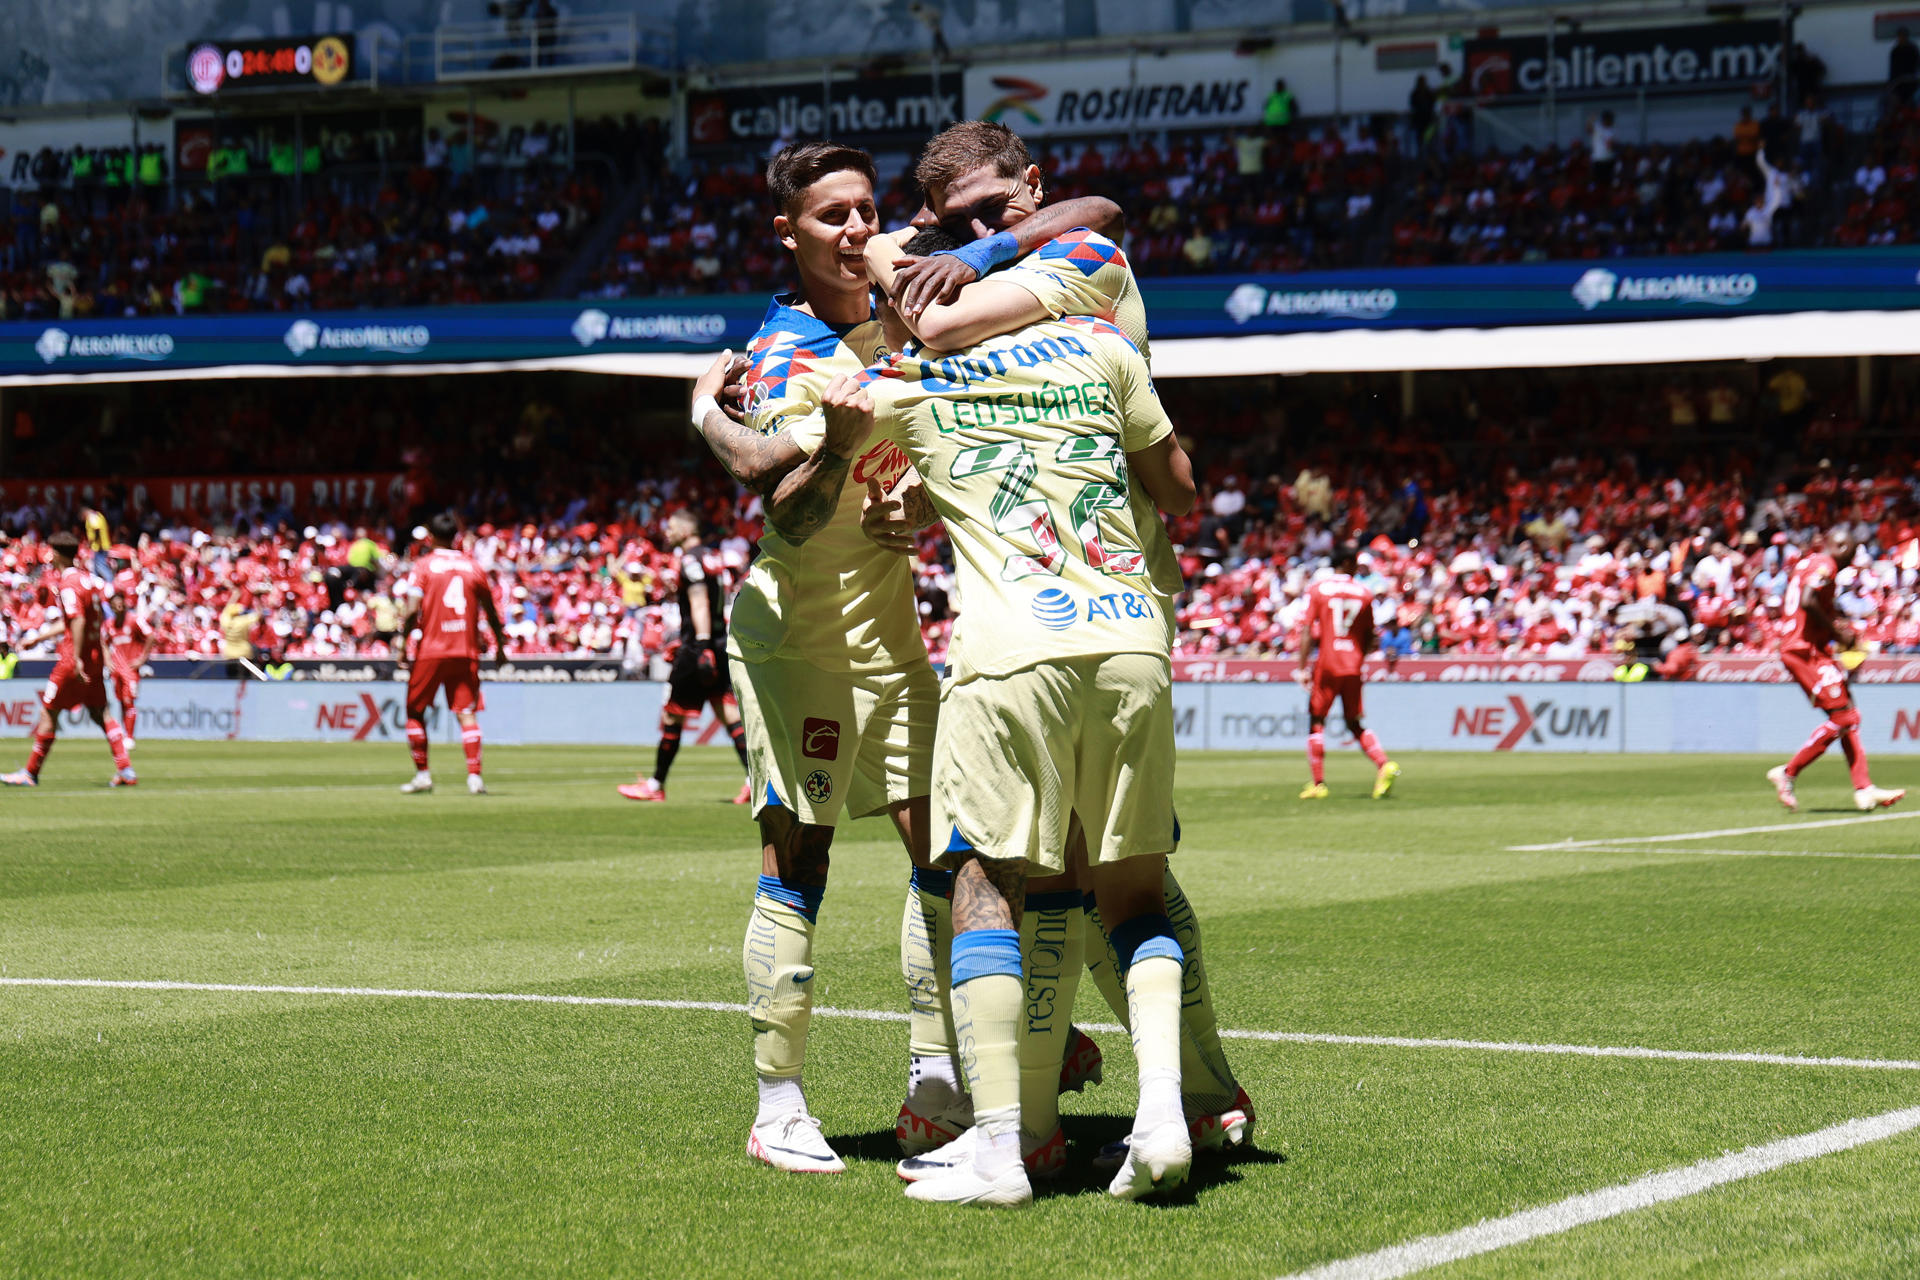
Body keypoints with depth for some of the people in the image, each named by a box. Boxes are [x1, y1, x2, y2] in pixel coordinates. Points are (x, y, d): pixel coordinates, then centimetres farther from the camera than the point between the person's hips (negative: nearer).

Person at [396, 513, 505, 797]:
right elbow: (491, 613, 10)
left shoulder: (423, 567, -2)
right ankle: (474, 776, -12)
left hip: (430, 650, -2)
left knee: (415, 711, 11)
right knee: (467, 713, -1)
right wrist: (500, 645, 20)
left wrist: (403, 643, -5)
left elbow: (413, 611, -11)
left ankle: (422, 775, 10)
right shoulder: (473, 567, 6)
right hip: (466, 651, 2)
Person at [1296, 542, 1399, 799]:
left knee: (1317, 722, 5)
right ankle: (1384, 764, -9)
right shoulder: (1365, 594, 5)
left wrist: (1303, 668, -10)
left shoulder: (1317, 590, -2)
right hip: (1352, 667, 3)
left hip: (1325, 665, -3)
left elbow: (1307, 631, -8)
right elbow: (1369, 637, 9)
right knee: (1354, 723, 12)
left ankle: (1318, 783, 0)